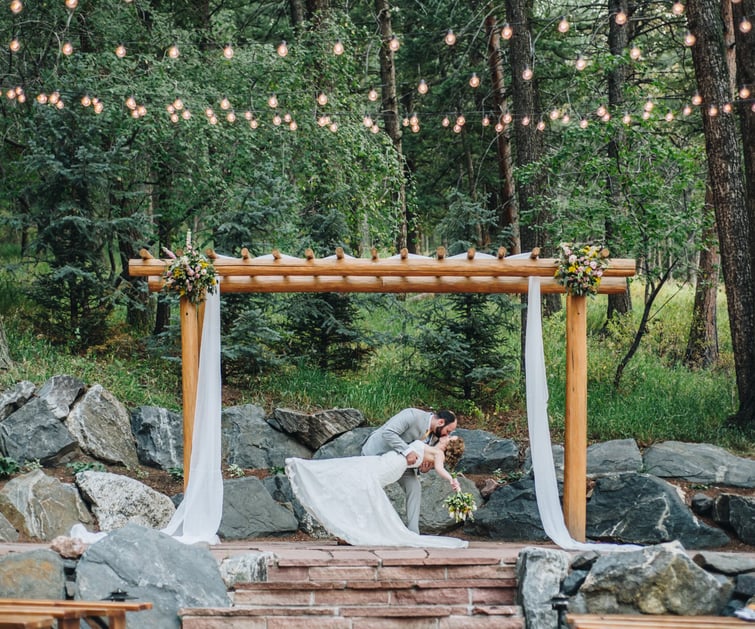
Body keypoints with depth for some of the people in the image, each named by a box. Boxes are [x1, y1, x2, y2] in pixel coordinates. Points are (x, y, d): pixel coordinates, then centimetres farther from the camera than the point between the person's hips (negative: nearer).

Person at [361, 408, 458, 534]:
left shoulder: (435, 436, -6)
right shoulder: (412, 415, -30)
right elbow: (388, 433, -37)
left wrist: (424, 468, -21)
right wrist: (407, 451, -44)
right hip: (376, 452, -7)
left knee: (415, 488, -7)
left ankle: (413, 532, -7)